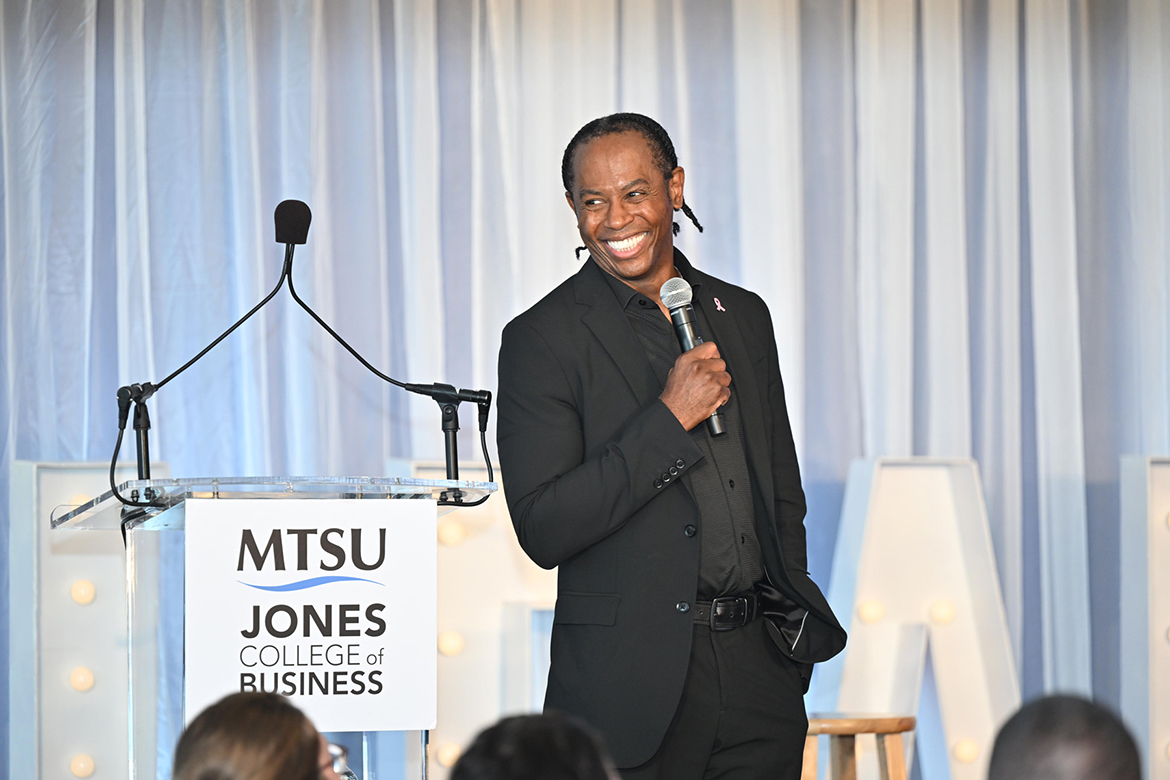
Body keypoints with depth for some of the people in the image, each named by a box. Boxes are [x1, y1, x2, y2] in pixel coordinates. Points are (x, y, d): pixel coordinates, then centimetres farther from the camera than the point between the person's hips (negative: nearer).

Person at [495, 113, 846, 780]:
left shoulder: (743, 316, 12)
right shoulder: (543, 338, -5)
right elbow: (543, 531, -14)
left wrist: (792, 623, 12)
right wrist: (670, 418, -17)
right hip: (632, 678, -4)